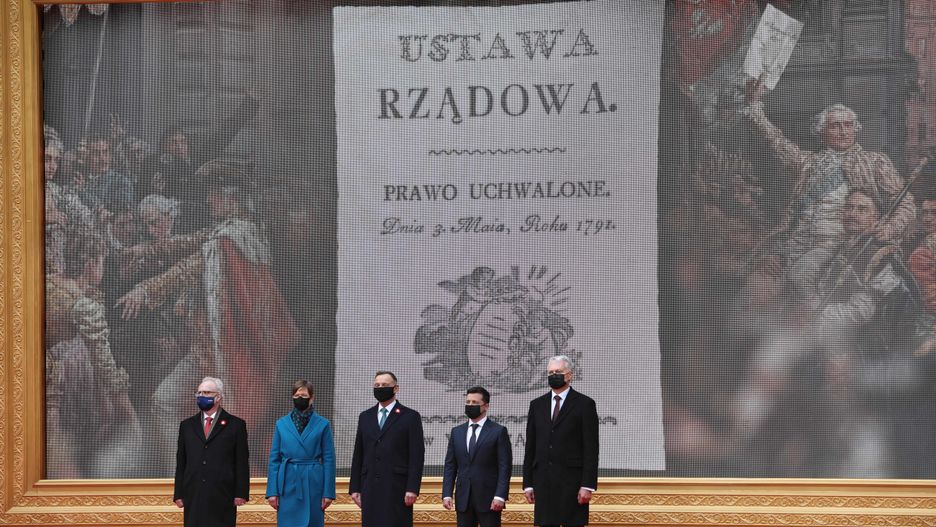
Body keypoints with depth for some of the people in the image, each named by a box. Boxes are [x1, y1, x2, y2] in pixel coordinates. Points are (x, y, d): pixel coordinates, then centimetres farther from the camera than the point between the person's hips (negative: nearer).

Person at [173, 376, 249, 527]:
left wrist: (241, 493, -5)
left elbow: (242, 463, 2)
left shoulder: (236, 425, 5)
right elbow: (181, 463, 14)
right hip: (194, 496, 3)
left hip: (222, 496, -3)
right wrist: (179, 494, 7)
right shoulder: (187, 425, 15)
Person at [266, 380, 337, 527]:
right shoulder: (282, 424, 8)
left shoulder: (322, 424, 3)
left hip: (313, 485, -1)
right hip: (288, 485, 1)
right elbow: (274, 459, 7)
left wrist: (328, 492, -3)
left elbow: (328, 460, 2)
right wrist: (272, 491, 1)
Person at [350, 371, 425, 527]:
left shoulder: (410, 417, 2)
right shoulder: (365, 417, 16)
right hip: (370, 489, 4)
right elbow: (358, 455, 15)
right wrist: (354, 488, 9)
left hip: (397, 489, -4)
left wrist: (412, 489, -11)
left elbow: (417, 456, -3)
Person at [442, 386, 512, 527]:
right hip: (463, 499, 4)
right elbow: (450, 466, 12)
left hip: (488, 499, -4)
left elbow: (505, 467, -5)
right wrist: (447, 494, 1)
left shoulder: (498, 432, -1)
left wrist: (500, 496, -14)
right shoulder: (456, 432, 13)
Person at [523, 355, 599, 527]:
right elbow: (530, 447, 14)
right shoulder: (537, 405, 14)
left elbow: (591, 449, -4)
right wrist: (528, 483, 7)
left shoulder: (585, 404, 1)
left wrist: (588, 485, -11)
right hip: (543, 481, 4)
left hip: (572, 481, -4)